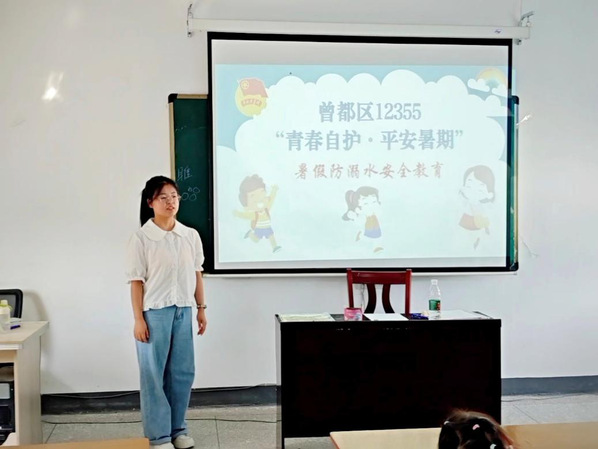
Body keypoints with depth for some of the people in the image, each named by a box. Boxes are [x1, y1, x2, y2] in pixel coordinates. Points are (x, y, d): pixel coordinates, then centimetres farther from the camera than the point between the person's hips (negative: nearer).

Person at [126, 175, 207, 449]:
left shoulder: (190, 236, 5)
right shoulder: (141, 238, -7)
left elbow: (196, 274, 11)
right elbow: (136, 281, -7)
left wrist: (201, 308, 10)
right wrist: (138, 319, -9)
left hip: (183, 311, 4)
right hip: (154, 312, -4)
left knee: (183, 372, 11)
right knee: (153, 374, 3)